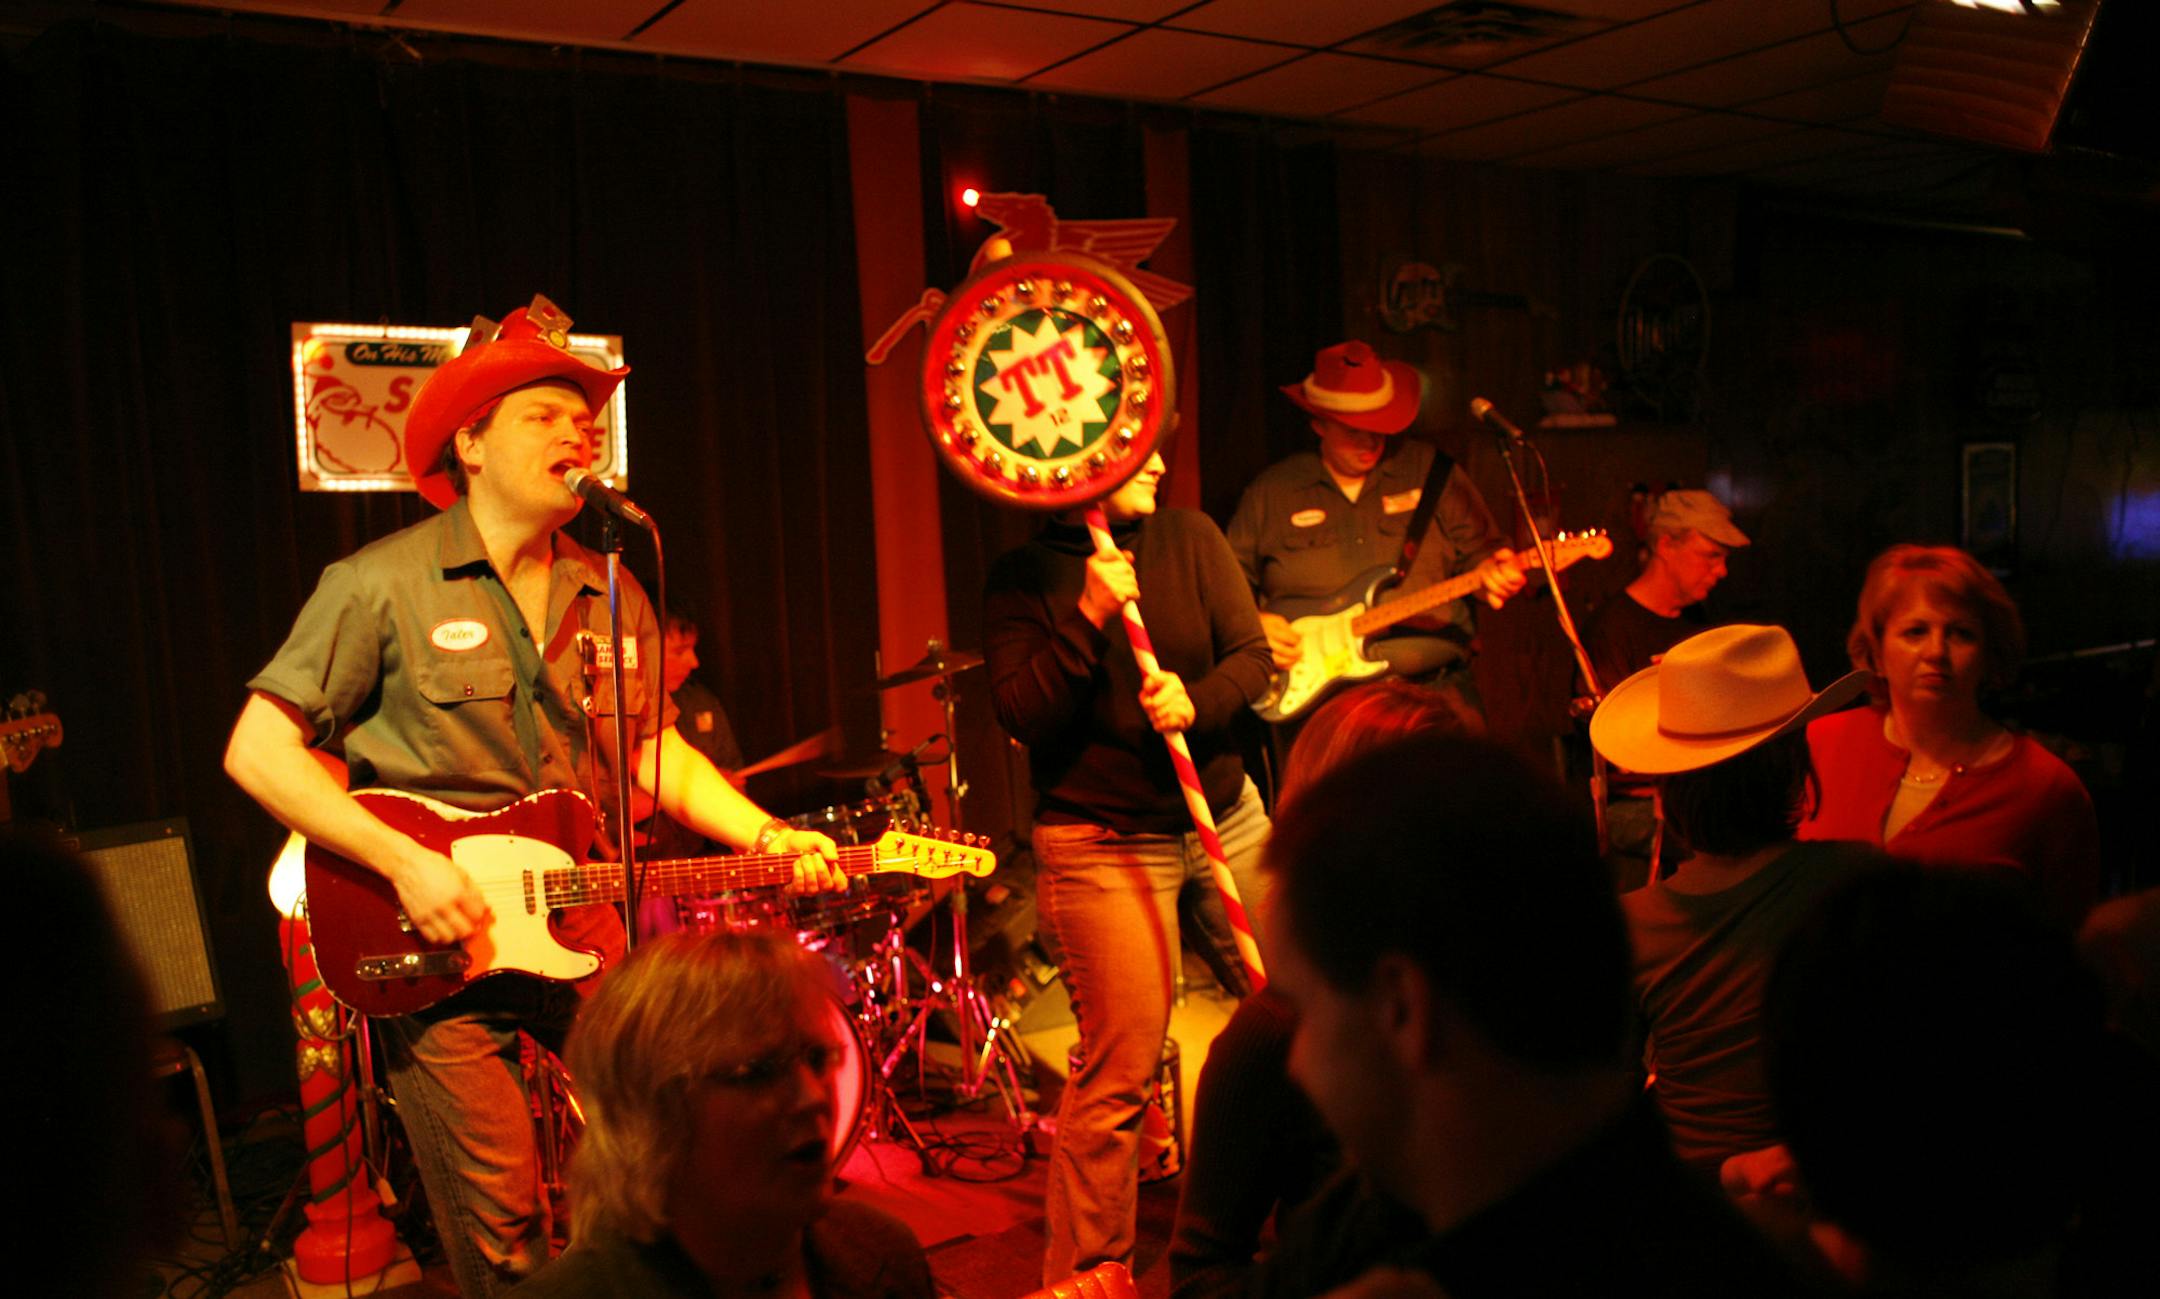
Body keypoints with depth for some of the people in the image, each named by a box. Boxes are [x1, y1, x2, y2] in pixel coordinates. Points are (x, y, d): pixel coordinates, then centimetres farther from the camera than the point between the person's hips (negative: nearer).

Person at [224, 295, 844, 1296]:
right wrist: (405, 863, -18)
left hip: (576, 927, 5)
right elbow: (258, 750, -9)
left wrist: (764, 835, -2)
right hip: (429, 940, -4)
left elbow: (656, 752, 13)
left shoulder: (612, 599, 9)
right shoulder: (381, 584, -8)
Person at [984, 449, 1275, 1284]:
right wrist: (1090, 618, -22)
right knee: (1119, 1073, -6)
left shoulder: (1190, 540, 6)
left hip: (1225, 815, 5)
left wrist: (1196, 702, -19)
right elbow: (1023, 717, -13)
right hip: (1104, 844, -5)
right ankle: (1083, 1272, 11)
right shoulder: (1023, 579, -4)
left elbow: (1252, 656, 1)